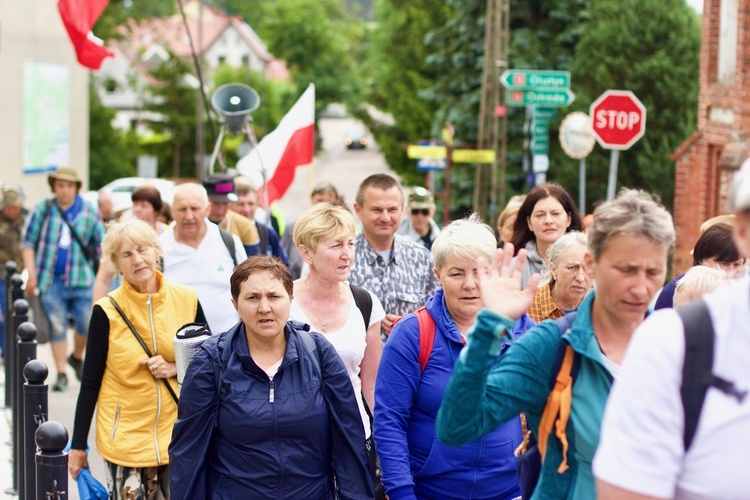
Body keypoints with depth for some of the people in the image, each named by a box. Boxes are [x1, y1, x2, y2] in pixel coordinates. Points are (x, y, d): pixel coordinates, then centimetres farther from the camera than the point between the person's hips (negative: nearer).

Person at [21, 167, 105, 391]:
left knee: (86, 323, -1)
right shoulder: (43, 209, 1)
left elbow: (101, 244, 8)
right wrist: (31, 274, -3)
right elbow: (28, 241, 4)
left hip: (81, 279, 1)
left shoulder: (89, 211, 3)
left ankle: (77, 357, 28)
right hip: (51, 280, -1)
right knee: (57, 327, 2)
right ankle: (61, 374, 12)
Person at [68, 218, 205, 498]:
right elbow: (90, 382, -1)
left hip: (178, 432, 2)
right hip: (125, 439, -2)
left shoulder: (187, 301, 0)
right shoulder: (107, 311, -6)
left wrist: (175, 368, -10)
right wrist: (78, 446, 0)